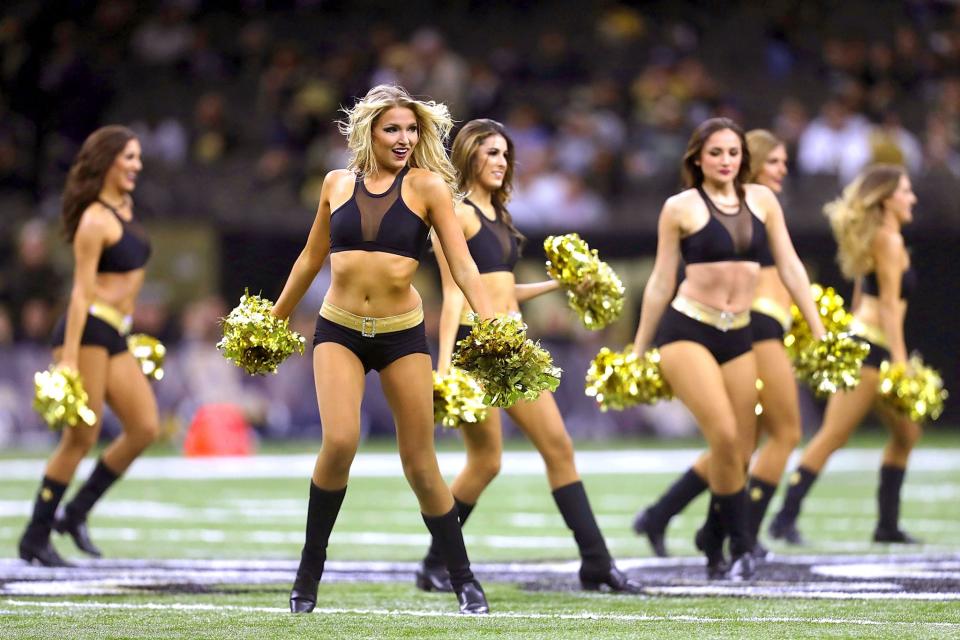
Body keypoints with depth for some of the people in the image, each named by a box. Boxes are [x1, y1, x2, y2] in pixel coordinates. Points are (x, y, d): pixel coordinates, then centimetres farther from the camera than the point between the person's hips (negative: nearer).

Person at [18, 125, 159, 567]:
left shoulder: (124, 210, 16)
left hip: (115, 336, 9)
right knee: (81, 439, -7)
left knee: (145, 428, 1)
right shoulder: (95, 220, -11)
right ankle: (36, 537, 2)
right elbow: (82, 291, -15)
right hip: (88, 331, -9)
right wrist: (69, 358, -18)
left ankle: (75, 513, 11)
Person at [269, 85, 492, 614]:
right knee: (339, 442, -19)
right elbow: (311, 259, 20)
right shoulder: (337, 183, 6)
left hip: (402, 333, -1)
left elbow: (462, 266, -5)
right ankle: (310, 567, -1)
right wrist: (274, 319, 28)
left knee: (420, 463, 1)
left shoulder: (427, 186, -2)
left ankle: (463, 580, 14)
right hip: (339, 330, 1)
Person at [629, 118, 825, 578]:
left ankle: (713, 542, 23)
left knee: (741, 451, 2)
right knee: (724, 436, -19)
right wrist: (638, 351, 6)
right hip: (686, 331, -4)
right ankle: (739, 544, -4)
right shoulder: (681, 208, -1)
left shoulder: (761, 200, 9)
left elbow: (790, 267, 11)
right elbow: (661, 282, 4)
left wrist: (818, 331, 8)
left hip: (737, 336, 4)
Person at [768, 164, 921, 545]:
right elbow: (889, 304, -15)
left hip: (861, 342, 10)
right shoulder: (888, 241, -9)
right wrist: (900, 360, -18)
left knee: (906, 434, 13)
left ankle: (888, 524, 15)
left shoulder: (876, 239, 19)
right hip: (872, 348, -10)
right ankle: (786, 519, -15)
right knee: (833, 435, -13)